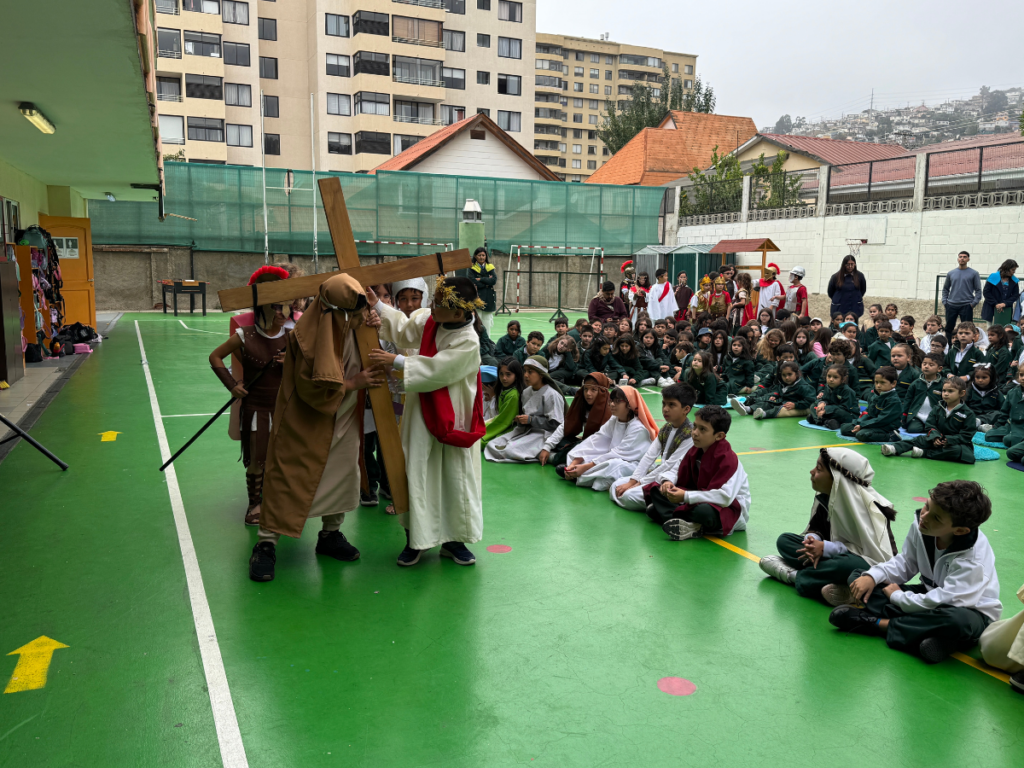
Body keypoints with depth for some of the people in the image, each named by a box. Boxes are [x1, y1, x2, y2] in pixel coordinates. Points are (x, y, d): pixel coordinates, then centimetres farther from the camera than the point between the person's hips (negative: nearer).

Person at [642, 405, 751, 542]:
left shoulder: (728, 459, -22)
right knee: (656, 489, -2)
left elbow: (725, 496, -32)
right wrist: (668, 482, -15)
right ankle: (690, 526, -22)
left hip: (731, 509, -8)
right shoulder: (694, 452, 2)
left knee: (705, 511, -44)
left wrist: (686, 496, -35)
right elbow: (680, 476, 11)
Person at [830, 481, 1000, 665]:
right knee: (857, 577, -4)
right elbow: (904, 563, 2)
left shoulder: (973, 558, -31)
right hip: (932, 595, 6)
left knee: (957, 620, -46)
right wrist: (872, 576, -15)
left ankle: (877, 623, -27)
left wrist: (896, 596, -22)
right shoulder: (920, 525, -13)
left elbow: (944, 600, -35)